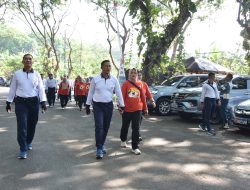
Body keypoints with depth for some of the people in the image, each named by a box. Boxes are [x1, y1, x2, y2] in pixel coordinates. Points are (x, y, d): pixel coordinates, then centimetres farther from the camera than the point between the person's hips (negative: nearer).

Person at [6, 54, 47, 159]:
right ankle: (23, 150, 0)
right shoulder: (17, 74, 2)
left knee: (32, 125, 13)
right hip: (20, 102, -1)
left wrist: (43, 102, -12)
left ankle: (29, 142, 36)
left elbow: (41, 88, -2)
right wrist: (8, 102, 9)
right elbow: (12, 89, 7)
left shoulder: (37, 74, 2)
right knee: (22, 126, -6)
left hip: (33, 102, 1)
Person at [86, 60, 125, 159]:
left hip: (109, 105, 3)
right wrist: (88, 105, 4)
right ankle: (99, 148, -3)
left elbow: (119, 93, 1)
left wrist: (122, 105, 0)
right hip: (97, 105, -2)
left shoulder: (114, 79, -2)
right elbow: (90, 93, 2)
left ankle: (102, 144, 30)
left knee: (106, 127, 10)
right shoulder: (95, 79, -6)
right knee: (99, 127, -11)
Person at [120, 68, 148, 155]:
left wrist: (145, 108, 11)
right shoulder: (126, 83, -5)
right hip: (127, 109, -1)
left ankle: (135, 147, 7)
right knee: (125, 126, 17)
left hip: (138, 109, 1)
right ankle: (123, 140, 43)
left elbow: (143, 96, 8)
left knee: (136, 128, 0)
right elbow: (122, 96, -8)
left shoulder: (140, 83, 3)